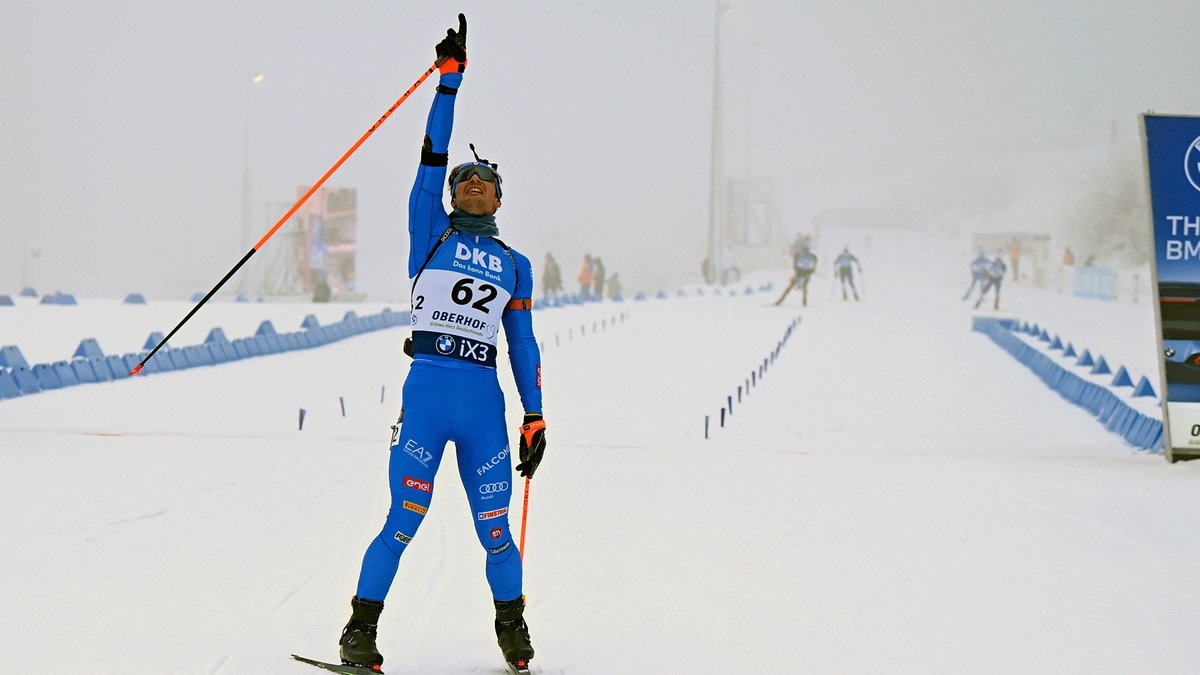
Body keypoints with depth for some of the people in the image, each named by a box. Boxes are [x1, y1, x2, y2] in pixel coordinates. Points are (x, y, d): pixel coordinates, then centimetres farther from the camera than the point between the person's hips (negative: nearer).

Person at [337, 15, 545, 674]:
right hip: (425, 391, -2)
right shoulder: (431, 233, 10)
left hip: (485, 403, 2)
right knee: (403, 524, -6)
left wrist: (535, 417, 11)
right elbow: (432, 156, 1)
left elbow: (524, 343, 17)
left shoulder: (515, 265, 17)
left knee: (495, 531, 3)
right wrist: (449, 78, -3)